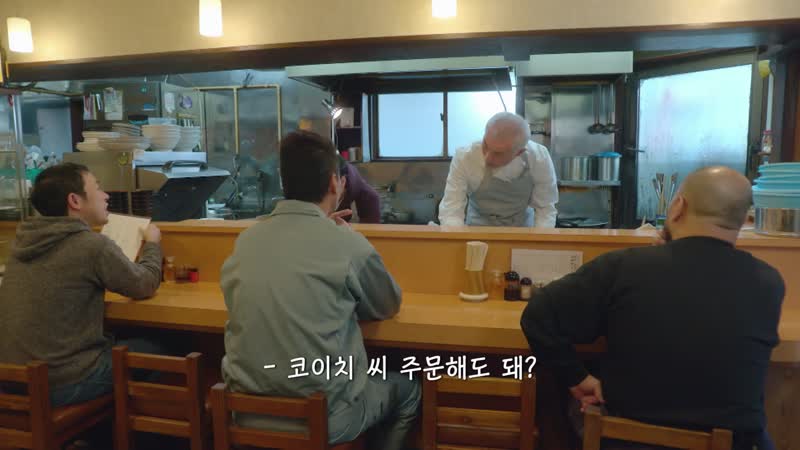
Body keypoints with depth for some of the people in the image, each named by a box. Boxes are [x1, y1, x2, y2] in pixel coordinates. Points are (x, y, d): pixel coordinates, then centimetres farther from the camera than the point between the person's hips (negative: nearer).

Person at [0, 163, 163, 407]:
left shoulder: (23, 240, 2)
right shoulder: (93, 245, -20)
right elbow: (146, 286, -4)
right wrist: (152, 244, 13)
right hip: (62, 384, -7)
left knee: (113, 341, 29)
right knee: (153, 350, 14)